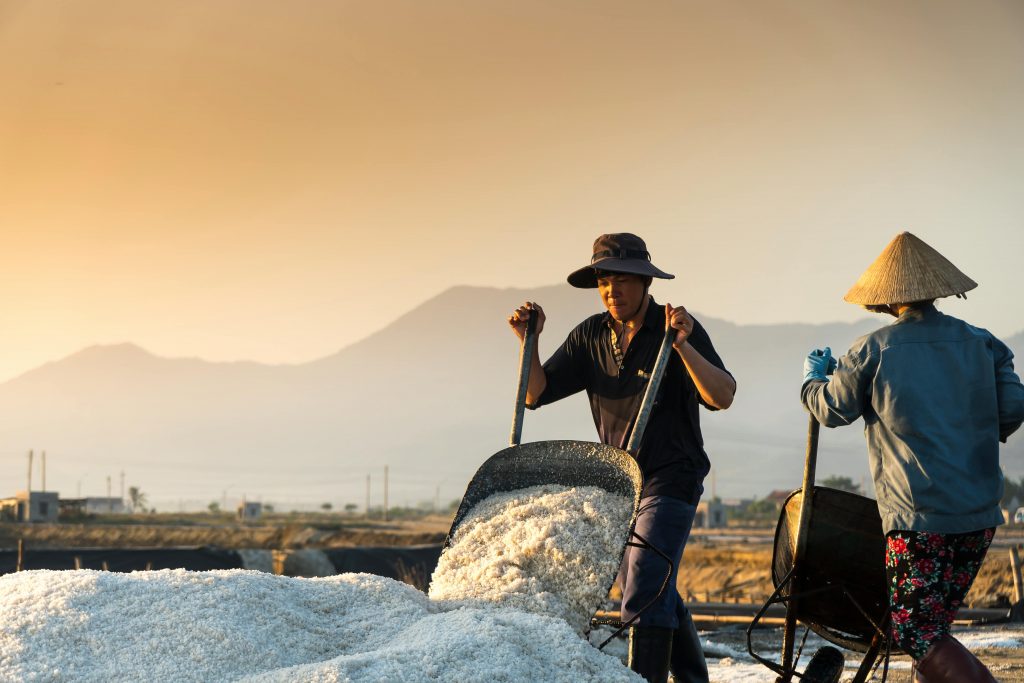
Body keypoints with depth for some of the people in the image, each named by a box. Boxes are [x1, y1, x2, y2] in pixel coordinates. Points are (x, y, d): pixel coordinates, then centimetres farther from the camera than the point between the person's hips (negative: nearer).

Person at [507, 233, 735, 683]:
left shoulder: (681, 330, -11)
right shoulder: (590, 337, 3)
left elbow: (722, 396, -24)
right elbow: (535, 394, 1)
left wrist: (683, 345, -35)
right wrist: (529, 341, -13)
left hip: (671, 480, -6)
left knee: (645, 590, -18)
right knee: (656, 593, 17)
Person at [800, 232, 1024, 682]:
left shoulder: (873, 352, -4)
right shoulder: (981, 344, 6)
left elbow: (832, 409, 6)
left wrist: (813, 379, 28)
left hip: (918, 518, -5)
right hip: (979, 514, 5)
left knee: (913, 630, -2)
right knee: (934, 622, 18)